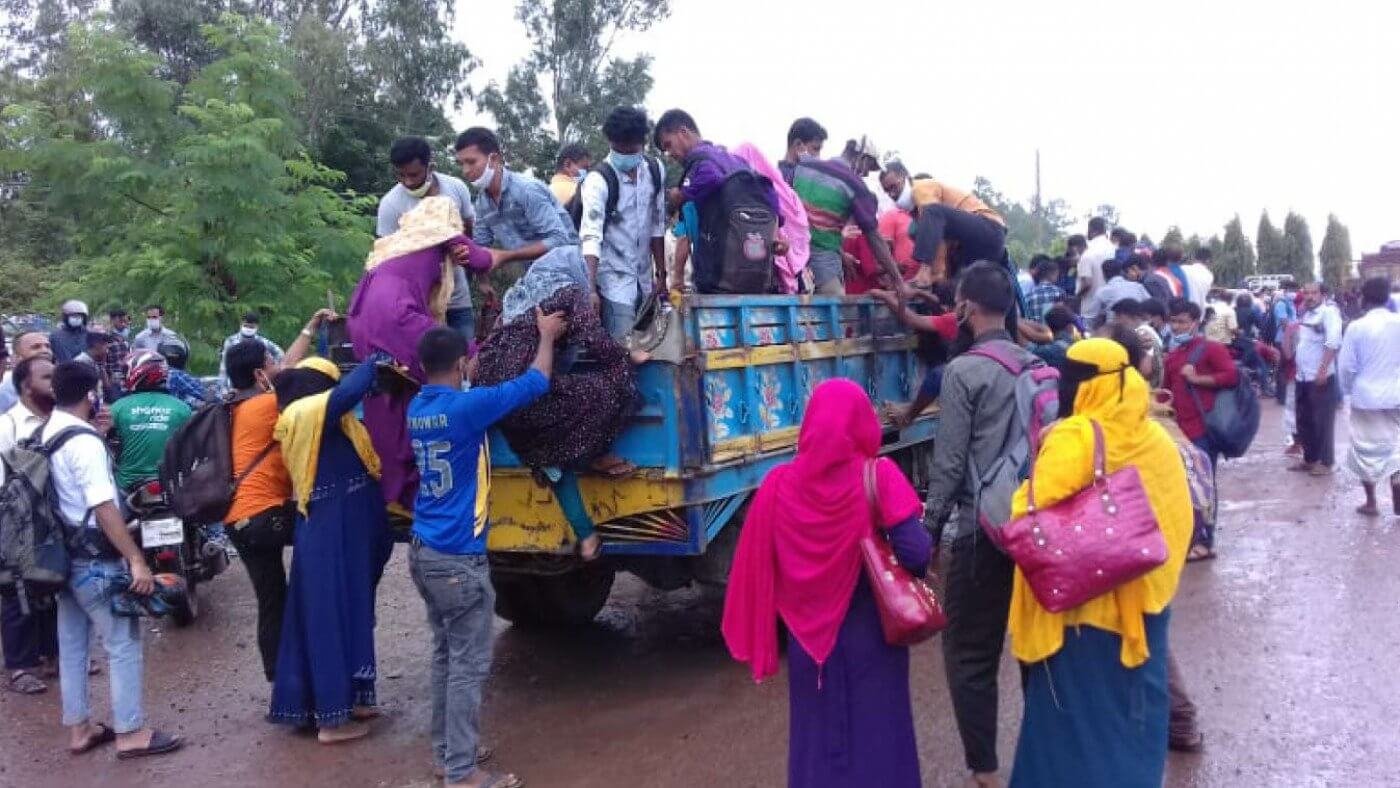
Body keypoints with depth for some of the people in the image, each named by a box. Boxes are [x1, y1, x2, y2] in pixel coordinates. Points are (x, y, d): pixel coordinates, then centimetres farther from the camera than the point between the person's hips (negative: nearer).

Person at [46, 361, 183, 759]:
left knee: (71, 645, 15)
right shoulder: (85, 442, -20)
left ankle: (79, 729, 25)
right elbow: (104, 509, -24)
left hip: (62, 554, 9)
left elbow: (55, 499, 14)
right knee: (123, 643, -1)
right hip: (93, 559, -9)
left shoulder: (43, 436, 6)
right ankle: (130, 732, 5)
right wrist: (136, 560, -23)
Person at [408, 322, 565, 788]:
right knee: (469, 665, -1)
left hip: (424, 551, 9)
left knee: (445, 655, 18)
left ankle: (444, 749, 29)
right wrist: (547, 336, 8)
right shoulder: (464, 407, -17)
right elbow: (535, 384, -9)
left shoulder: (417, 409, 6)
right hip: (458, 558, -9)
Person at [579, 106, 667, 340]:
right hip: (613, 280, -5)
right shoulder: (597, 181, -15)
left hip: (644, 278, 6)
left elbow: (657, 226, 10)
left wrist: (661, 274, 9)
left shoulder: (655, 172, 2)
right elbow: (591, 236, -23)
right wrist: (590, 289, -32)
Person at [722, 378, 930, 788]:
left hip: (809, 637, 3)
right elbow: (916, 552, -21)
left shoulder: (779, 484, -7)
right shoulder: (878, 477, -14)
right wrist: (905, 581, 3)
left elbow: (755, 568, -3)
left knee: (816, 735, 18)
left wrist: (757, 642, 7)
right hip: (871, 634, -2)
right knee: (877, 735, 13)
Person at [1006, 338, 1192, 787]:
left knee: (1078, 714, 6)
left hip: (1084, 602, -7)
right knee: (1134, 707, 19)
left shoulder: (1075, 438, -19)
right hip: (1145, 597, 7)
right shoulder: (1156, 437, 4)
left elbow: (1030, 518, -25)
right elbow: (1177, 517, 12)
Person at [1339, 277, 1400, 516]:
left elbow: (1346, 365, -8)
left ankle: (1371, 503, 17)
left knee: (1367, 448, 9)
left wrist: (1347, 389, 9)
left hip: (1366, 397, -3)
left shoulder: (1356, 327, -13)